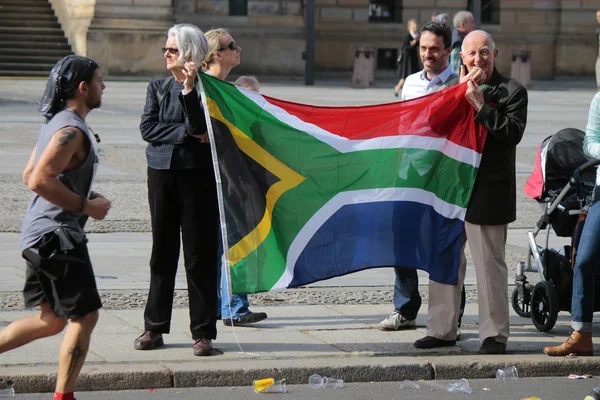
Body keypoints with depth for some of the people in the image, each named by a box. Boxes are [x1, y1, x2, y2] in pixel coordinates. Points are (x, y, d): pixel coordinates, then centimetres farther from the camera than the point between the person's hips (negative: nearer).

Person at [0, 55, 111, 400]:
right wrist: (86, 206, -18)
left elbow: (29, 175, 21)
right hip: (57, 234, -10)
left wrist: (86, 197, 16)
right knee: (85, 316, -3)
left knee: (52, 319, 16)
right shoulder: (71, 130, -17)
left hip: (42, 236, 10)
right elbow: (40, 180, -26)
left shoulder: (57, 124, 15)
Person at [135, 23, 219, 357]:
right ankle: (154, 329, 14)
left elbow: (200, 127, -13)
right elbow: (148, 128, 0)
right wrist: (186, 133, -10)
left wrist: (189, 89, -20)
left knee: (200, 255, -2)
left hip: (198, 176, -4)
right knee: (162, 252, 8)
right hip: (162, 175, 4)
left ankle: (203, 333, 3)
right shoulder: (158, 88, 12)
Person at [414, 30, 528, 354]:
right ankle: (442, 329, 21)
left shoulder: (511, 91, -2)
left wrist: (480, 104, -17)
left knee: (489, 264, 0)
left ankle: (494, 334, 7)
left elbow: (513, 132, -15)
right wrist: (460, 91, -6)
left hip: (487, 192, -5)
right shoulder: (452, 87, 14)